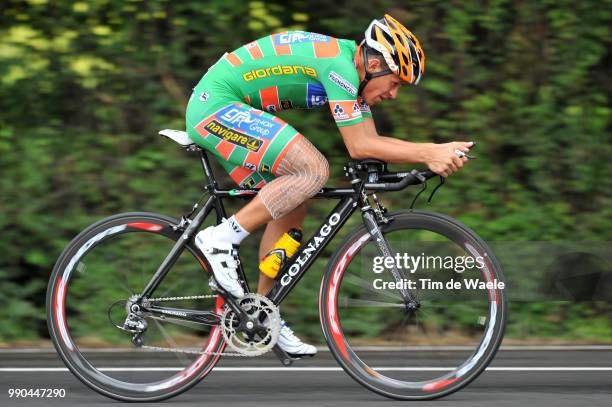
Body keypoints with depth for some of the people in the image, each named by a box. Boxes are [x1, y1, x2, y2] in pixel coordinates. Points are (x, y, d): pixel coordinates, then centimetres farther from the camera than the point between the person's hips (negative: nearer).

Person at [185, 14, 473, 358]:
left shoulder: (352, 69, 9)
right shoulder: (339, 63, -21)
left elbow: (370, 139, 9)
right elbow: (359, 147, -22)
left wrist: (435, 152, -3)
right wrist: (429, 154, -22)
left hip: (220, 113, 10)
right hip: (216, 106, -10)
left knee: (292, 209, 8)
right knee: (314, 169, -22)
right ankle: (222, 239, -17)